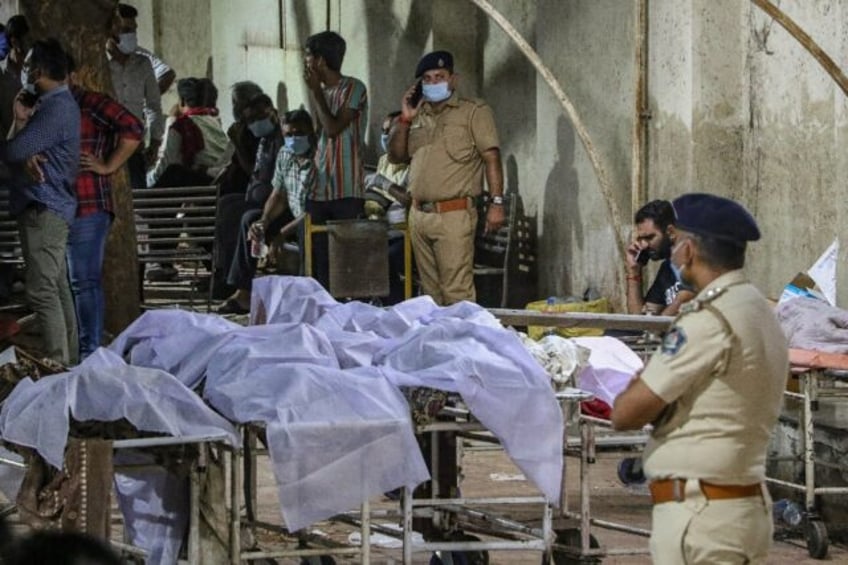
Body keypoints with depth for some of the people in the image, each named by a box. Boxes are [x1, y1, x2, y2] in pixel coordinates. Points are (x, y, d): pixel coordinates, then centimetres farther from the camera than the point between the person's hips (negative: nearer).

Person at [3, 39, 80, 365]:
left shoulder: (55, 109, -16)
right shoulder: (58, 104, 17)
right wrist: (27, 156, -14)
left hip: (43, 209, -11)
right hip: (48, 207, 11)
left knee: (42, 291, -13)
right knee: (58, 289, 12)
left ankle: (57, 364, -16)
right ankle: (68, 360, 16)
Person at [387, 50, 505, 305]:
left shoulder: (474, 111, 1)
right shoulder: (418, 116, 19)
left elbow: (492, 158, -5)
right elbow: (396, 156, 17)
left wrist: (496, 202, -14)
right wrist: (404, 119, 4)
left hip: (454, 215, -6)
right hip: (419, 214, 6)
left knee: (456, 291, -12)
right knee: (430, 290, 9)